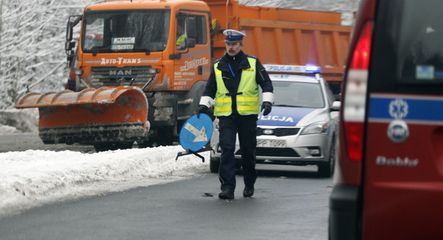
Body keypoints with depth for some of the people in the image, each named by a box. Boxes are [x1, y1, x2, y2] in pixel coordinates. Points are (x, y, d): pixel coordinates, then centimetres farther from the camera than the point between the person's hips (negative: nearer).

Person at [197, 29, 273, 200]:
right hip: (226, 115, 1)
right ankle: (227, 187, -14)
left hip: (248, 115, -1)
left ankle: (249, 185, 24)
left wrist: (267, 101, -8)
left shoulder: (253, 64, 5)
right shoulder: (218, 67, 11)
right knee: (227, 150, -12)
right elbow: (210, 89, 16)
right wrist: (204, 104, 1)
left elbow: (266, 83, 6)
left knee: (248, 151, 7)